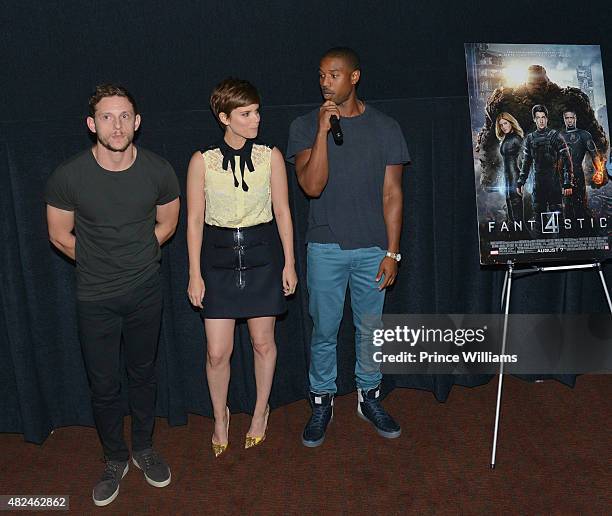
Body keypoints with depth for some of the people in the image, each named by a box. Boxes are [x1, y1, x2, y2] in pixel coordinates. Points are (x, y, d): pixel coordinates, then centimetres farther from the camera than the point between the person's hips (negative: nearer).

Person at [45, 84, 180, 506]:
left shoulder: (159, 171, -12)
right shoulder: (68, 177, -17)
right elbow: (60, 235, -2)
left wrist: (134, 259, 5)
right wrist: (101, 265, 5)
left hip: (146, 291, 1)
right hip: (95, 297, -1)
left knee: (143, 373, 18)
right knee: (104, 384, 9)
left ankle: (144, 447, 40)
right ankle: (116, 458, 33)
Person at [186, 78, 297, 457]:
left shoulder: (270, 156, -3)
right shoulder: (202, 161, -5)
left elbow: (282, 211, 2)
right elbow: (195, 220, -2)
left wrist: (289, 263, 2)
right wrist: (195, 274, -2)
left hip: (262, 258, 1)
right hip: (219, 260, 0)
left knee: (263, 342, 11)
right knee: (218, 352, 3)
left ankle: (261, 411, 36)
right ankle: (220, 418, 29)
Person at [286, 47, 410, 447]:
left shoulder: (385, 128, 0)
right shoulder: (305, 126, -2)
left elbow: (392, 194, 0)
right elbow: (312, 185, -14)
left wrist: (392, 252, -4)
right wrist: (323, 130, -19)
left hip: (373, 248, 1)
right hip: (326, 248, 0)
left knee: (370, 329, 13)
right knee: (324, 331, 9)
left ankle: (369, 396, 32)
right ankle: (322, 401, 26)